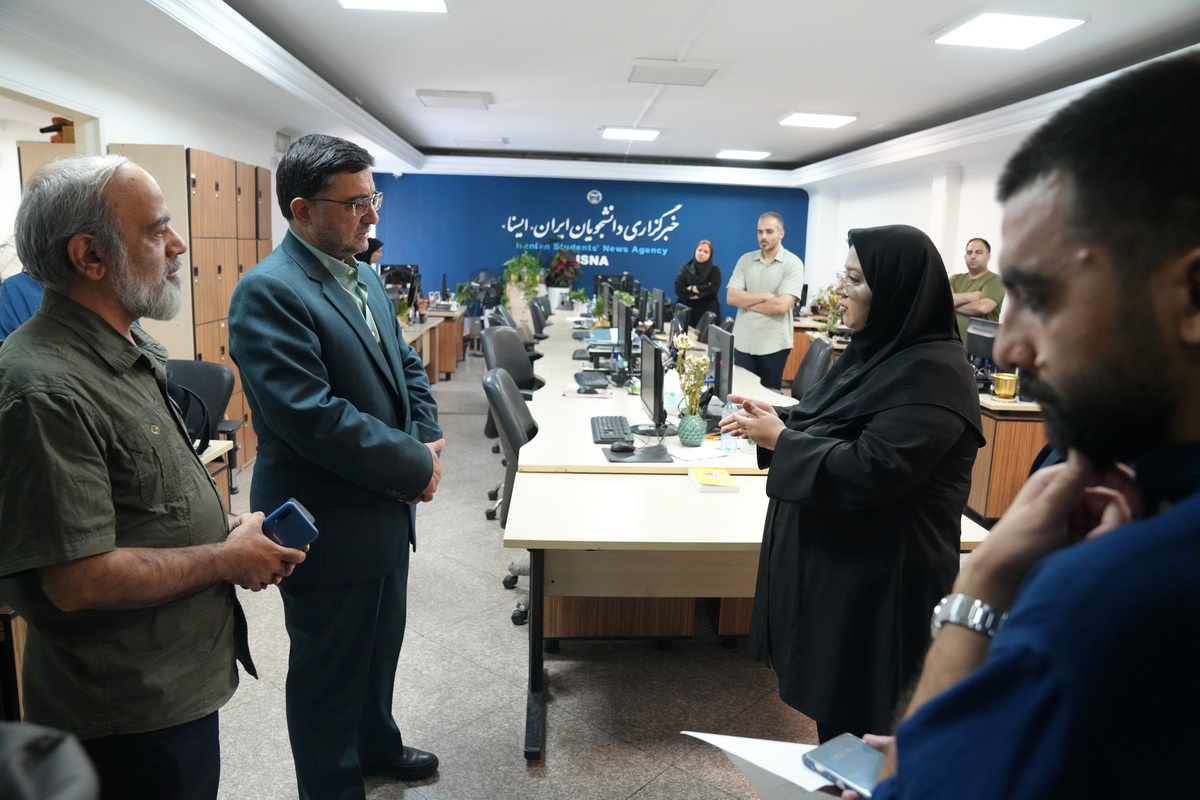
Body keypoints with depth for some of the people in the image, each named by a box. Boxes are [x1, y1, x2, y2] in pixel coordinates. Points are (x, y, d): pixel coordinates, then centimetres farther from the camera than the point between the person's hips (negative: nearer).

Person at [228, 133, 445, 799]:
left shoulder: (364, 277, 8)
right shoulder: (268, 291, -21)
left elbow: (406, 367, 13)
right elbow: (314, 417, -28)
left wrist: (424, 440, -5)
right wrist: (415, 468, -19)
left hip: (386, 514, 9)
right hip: (328, 529, -8)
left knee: (380, 646, 26)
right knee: (329, 669, 13)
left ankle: (376, 746, 49)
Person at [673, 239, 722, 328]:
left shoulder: (714, 270, 6)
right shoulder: (685, 268, 10)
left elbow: (714, 288, -10)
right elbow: (678, 289, -1)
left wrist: (694, 289, -5)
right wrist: (693, 295, -10)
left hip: (707, 311, -1)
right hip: (687, 310, 1)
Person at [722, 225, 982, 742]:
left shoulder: (931, 373, -22)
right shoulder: (881, 351, 8)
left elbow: (871, 471, -28)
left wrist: (779, 439, -18)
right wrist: (776, 419, 0)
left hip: (879, 579, -9)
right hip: (833, 562, 9)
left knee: (858, 724, 6)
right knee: (831, 699, 21)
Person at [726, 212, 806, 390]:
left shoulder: (793, 264, -5)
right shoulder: (745, 260, 6)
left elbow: (781, 305, -17)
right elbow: (731, 297, -4)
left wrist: (746, 301, -7)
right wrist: (766, 296, -12)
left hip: (773, 345, -3)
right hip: (742, 342, 3)